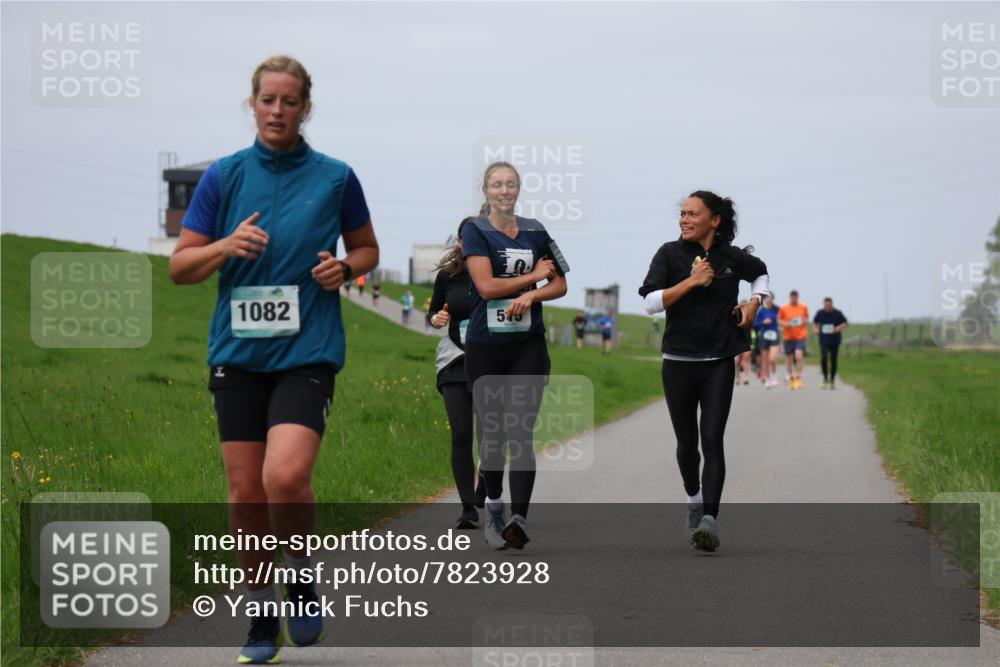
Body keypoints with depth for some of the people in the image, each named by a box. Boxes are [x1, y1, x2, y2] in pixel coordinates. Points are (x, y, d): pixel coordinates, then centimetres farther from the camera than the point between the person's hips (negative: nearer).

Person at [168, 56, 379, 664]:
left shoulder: (335, 177, 3)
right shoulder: (224, 176, 5)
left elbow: (367, 249, 17)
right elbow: (180, 266, 5)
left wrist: (345, 267, -5)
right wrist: (226, 246, -14)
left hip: (308, 351, -2)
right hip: (237, 354, 2)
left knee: (285, 477, -22)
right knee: (245, 492, 3)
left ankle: (302, 571, 8)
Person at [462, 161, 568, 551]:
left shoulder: (535, 232, 8)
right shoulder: (475, 231, -2)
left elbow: (560, 284, 11)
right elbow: (486, 285, -12)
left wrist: (532, 295, -9)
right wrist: (534, 276, -4)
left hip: (528, 346, 1)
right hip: (486, 346, -1)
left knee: (521, 432, -10)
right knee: (492, 431, 6)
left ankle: (519, 519, -18)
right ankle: (494, 510, 25)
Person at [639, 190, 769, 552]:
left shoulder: (733, 258, 2)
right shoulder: (670, 254, -2)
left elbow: (760, 272, 25)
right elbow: (651, 302, -13)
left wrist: (754, 301, 6)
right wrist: (692, 280, -18)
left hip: (719, 363, -1)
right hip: (679, 362, 1)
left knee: (712, 440, -13)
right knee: (687, 443, 12)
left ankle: (710, 520, -20)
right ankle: (694, 501, 38)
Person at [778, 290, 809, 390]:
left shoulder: (803, 307, 3)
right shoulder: (784, 308, 1)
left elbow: (807, 318, 17)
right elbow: (779, 320, 9)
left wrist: (804, 321, -5)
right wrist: (785, 324, -11)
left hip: (800, 336, -1)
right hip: (788, 336, 1)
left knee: (798, 356, -20)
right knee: (789, 359, 7)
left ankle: (799, 379, -11)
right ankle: (791, 379, 22)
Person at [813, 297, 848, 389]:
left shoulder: (837, 313, -3)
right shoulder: (820, 313, 1)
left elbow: (845, 323, 6)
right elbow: (815, 322, 19)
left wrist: (840, 327, -14)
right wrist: (815, 329, 0)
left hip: (835, 342, 0)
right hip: (824, 342, 0)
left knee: (833, 361, 4)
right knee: (823, 358, -19)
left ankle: (832, 381, 17)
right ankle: (825, 378, -3)